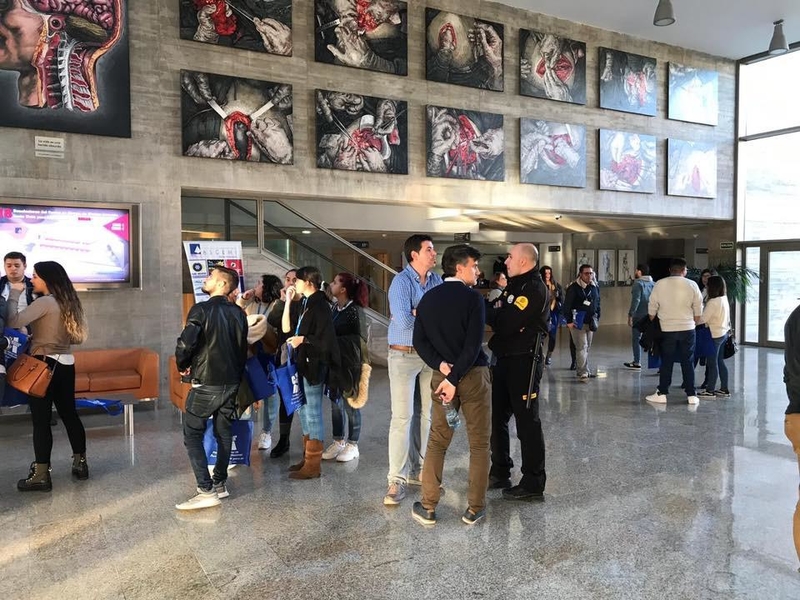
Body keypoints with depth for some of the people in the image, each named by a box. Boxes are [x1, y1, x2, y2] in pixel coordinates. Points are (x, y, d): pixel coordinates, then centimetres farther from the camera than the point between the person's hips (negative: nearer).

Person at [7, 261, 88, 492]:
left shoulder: (44, 302, -13)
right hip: (66, 364, 8)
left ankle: (41, 475, 4)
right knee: (69, 413, 15)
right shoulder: (67, 302, 11)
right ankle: (80, 463, 23)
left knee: (41, 419, -2)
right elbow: (76, 337, 15)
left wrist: (14, 293, -12)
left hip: (45, 365, -8)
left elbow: (13, 321, -23)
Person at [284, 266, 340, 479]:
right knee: (304, 412, 16)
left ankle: (313, 465, 5)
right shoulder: (306, 304, 13)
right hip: (303, 365, 10)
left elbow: (327, 341, -20)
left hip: (314, 366, -10)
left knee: (312, 414, -3)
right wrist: (288, 302, 8)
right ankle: (307, 458, 27)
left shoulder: (320, 306, -14)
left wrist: (303, 339, -15)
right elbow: (287, 328, 10)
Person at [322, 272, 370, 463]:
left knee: (350, 404, 4)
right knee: (335, 403, 13)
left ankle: (352, 445, 16)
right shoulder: (334, 308, 8)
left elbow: (359, 340, -14)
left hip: (348, 365, -7)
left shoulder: (355, 311, -14)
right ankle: (338, 442, 25)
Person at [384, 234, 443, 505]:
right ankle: (397, 480, 3)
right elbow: (404, 322, -22)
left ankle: (424, 469, 24)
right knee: (402, 416, -4)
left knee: (430, 414, 10)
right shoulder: (401, 281, -11)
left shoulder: (437, 280, 6)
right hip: (404, 355, -5)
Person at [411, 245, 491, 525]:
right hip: (474, 376, -4)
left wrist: (441, 366, -6)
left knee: (437, 442, 13)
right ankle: (474, 508, 14)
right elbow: (474, 344, -17)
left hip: (441, 375, 5)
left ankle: (428, 507, 14)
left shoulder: (427, 299, 6)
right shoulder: (472, 298, -10)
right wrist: (454, 379, -14)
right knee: (479, 444, 8)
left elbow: (419, 341, 2)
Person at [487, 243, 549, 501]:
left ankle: (533, 484, 8)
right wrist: (493, 310, -7)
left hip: (524, 362, -10)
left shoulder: (534, 289, -16)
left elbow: (506, 324, -23)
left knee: (527, 422, -2)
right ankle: (500, 473, 29)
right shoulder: (515, 285, 16)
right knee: (497, 417, 15)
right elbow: (498, 314, 13)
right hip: (504, 359, 10)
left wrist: (486, 311, -8)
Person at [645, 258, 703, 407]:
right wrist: (694, 324, 16)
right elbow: (698, 310, 2)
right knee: (688, 362, 7)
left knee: (666, 362, 6)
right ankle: (691, 395, 9)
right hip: (687, 329, 0)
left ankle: (662, 394, 9)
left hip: (667, 329, 0)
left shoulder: (659, 284, -3)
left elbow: (652, 309, 2)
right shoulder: (692, 285, -2)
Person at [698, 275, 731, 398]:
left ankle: (710, 391, 5)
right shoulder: (724, 299, 8)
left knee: (712, 363, -1)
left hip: (715, 335, -9)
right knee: (720, 362, 14)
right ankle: (724, 389, 20)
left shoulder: (713, 302, -20)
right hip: (723, 333, 9)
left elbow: (703, 318, -19)